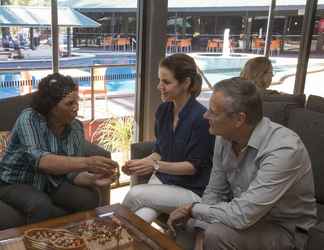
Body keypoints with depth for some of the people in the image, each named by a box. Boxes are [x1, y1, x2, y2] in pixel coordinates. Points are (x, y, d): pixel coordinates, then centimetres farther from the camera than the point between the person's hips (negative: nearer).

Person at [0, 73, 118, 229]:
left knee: (89, 198, -19)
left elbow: (71, 172, -11)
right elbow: (39, 160, -40)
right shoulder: (29, 118, -23)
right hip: (16, 183, -4)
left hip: (52, 183, 4)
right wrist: (86, 162, -51)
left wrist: (91, 179, -33)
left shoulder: (76, 128, -9)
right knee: (41, 206, -33)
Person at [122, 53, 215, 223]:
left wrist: (156, 165, -24)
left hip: (192, 190, -4)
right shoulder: (163, 110, 1)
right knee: (140, 219, -23)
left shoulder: (201, 117, -19)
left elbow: (193, 166, -15)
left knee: (135, 194, -24)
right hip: (161, 179, 5)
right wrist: (141, 163, -8)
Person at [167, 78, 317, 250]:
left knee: (217, 236, -28)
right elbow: (215, 191, 0)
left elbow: (242, 216, -34)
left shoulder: (283, 150, -32)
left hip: (283, 229, -6)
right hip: (245, 214, 6)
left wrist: (193, 208, -19)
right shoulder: (224, 137, -9)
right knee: (181, 222, -4)